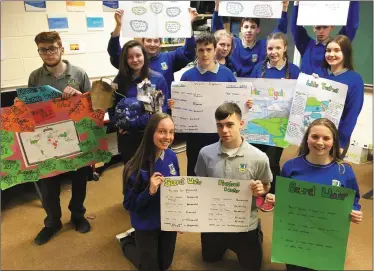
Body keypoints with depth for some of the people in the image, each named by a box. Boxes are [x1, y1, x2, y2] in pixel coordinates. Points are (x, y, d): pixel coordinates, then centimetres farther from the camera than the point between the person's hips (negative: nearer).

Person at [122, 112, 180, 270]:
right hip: (146, 225, -5)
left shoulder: (172, 156, -11)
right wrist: (150, 191, -36)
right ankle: (128, 241, 38)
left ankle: (138, 240, 46)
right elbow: (129, 204, -20)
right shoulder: (137, 166, -26)